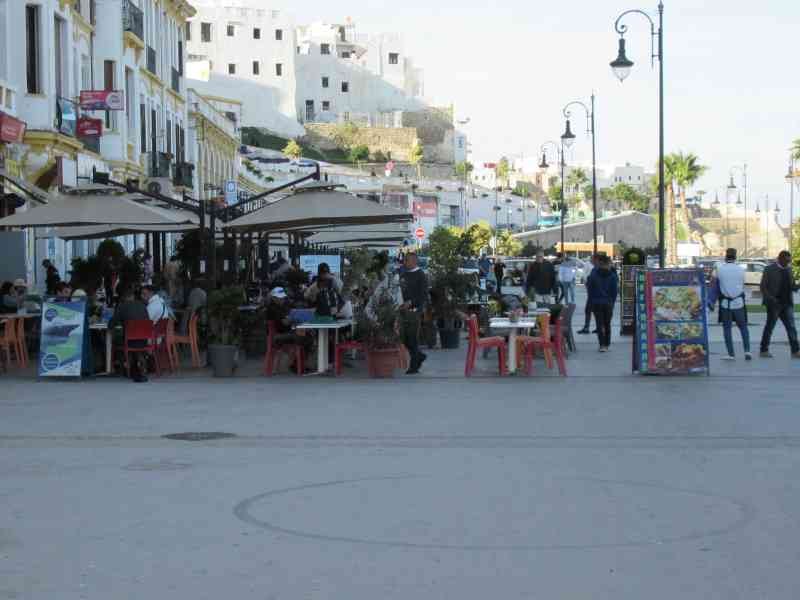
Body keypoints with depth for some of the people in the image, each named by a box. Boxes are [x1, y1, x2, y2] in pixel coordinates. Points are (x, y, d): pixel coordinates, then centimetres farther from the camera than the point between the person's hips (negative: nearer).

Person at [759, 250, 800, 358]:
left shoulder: (788, 269, 12)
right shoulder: (769, 270, -6)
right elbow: (763, 287, -8)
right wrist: (770, 299, -22)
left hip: (787, 305, 5)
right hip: (774, 304, -5)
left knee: (791, 327, -2)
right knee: (769, 327, 4)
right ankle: (764, 351, 13)